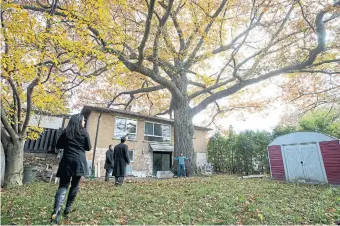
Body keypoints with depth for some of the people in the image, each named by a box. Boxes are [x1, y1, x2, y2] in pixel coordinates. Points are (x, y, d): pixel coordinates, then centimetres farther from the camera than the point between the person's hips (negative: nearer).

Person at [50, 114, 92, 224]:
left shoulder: (66, 131, 7)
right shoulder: (84, 132, 1)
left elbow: (58, 146, 11)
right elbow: (88, 148, 6)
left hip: (67, 161, 2)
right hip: (79, 161, -1)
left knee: (63, 186, 1)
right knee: (75, 185, 14)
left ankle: (56, 211, -16)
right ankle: (68, 208, 19)